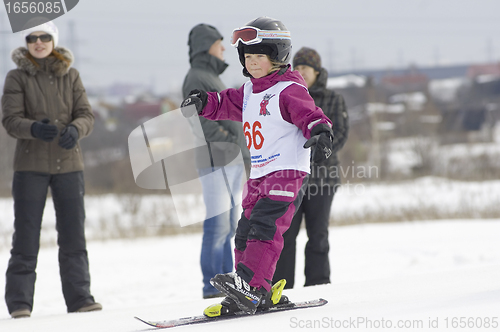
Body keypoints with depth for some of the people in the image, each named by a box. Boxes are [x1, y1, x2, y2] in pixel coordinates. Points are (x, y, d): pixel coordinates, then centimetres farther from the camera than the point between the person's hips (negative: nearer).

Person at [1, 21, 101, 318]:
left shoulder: (71, 76, 7)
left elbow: (86, 115, 2)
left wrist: (75, 130, -20)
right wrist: (34, 129, -29)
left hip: (68, 163, 2)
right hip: (30, 165, -2)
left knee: (74, 235, 4)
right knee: (26, 235, -2)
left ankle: (79, 297, 11)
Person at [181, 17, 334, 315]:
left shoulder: (289, 90, -8)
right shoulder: (248, 93, 17)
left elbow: (310, 115, -16)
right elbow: (226, 104, 29)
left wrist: (320, 134, -37)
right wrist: (202, 102, 10)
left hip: (288, 174, -9)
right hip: (258, 177, 9)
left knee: (264, 226, -22)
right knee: (245, 232, 5)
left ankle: (253, 285, -31)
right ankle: (247, 297, 9)